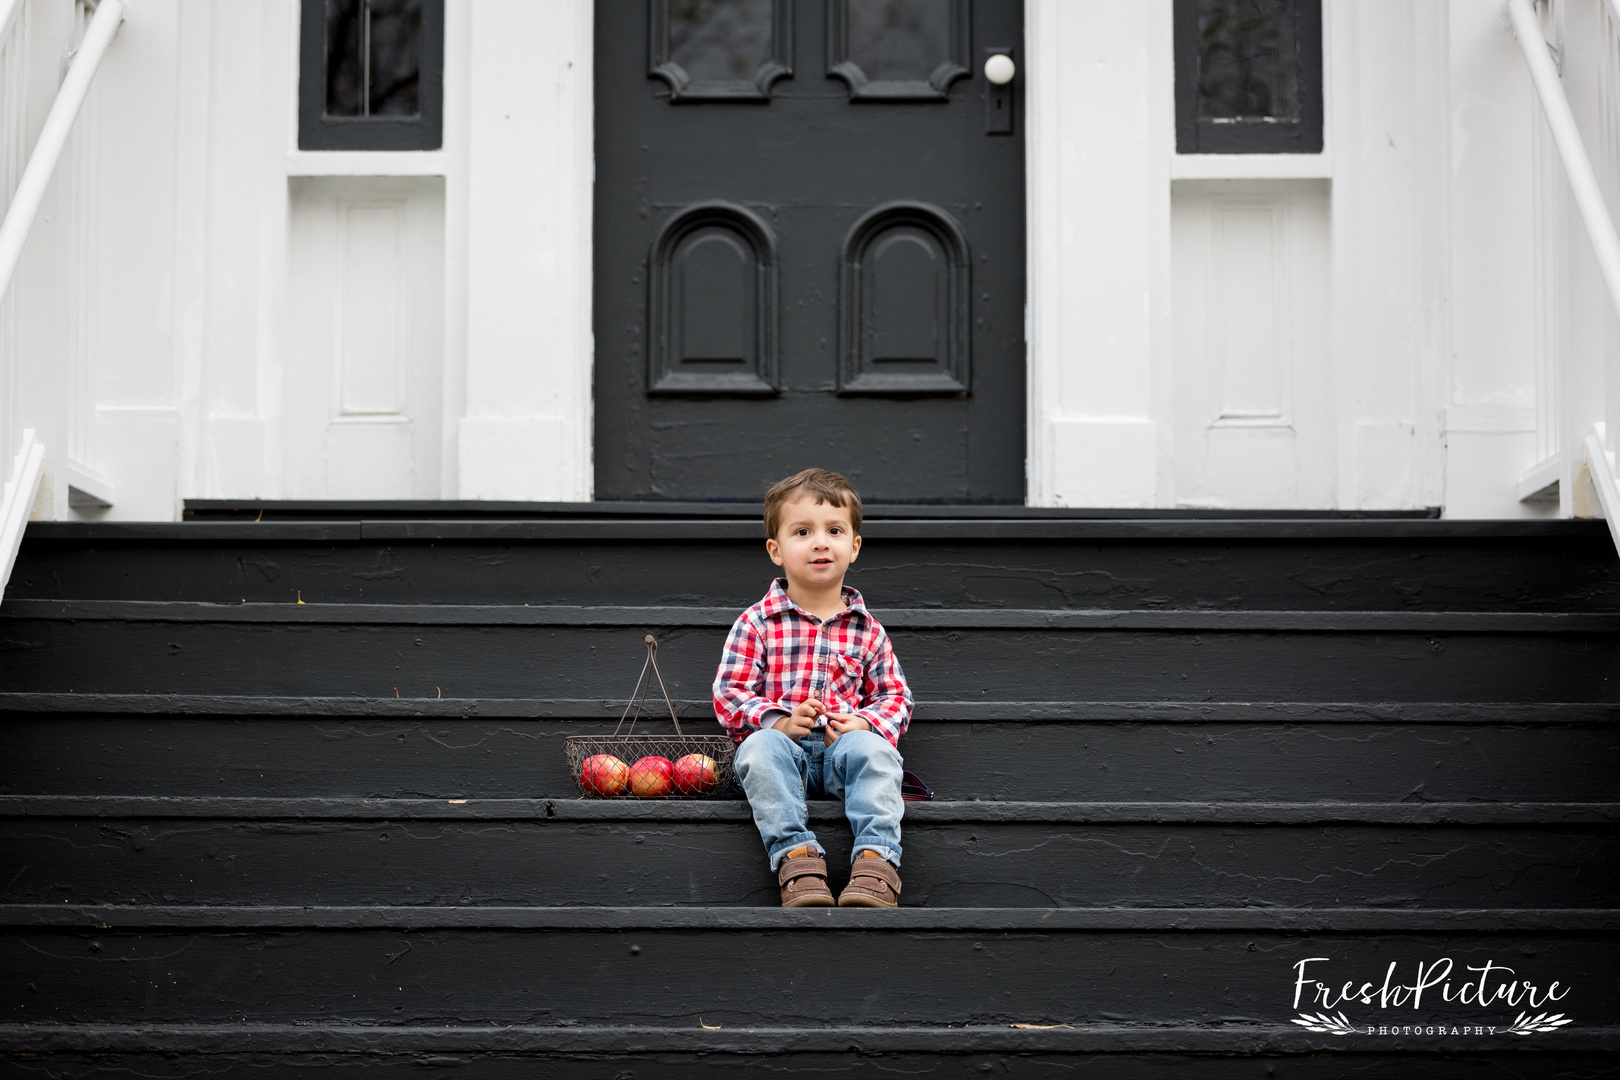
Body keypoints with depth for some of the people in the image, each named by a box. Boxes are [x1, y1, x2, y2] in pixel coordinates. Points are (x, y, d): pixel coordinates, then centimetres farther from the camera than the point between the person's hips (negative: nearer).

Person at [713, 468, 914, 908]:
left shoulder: (867, 631, 14)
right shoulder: (756, 624, 7)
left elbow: (894, 695, 15)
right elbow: (730, 693, 2)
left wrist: (866, 722, -9)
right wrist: (779, 722, -17)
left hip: (843, 744, 1)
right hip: (782, 743, -1)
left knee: (873, 748, -32)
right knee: (761, 748, -35)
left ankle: (876, 857, -41)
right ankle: (795, 854, -43)